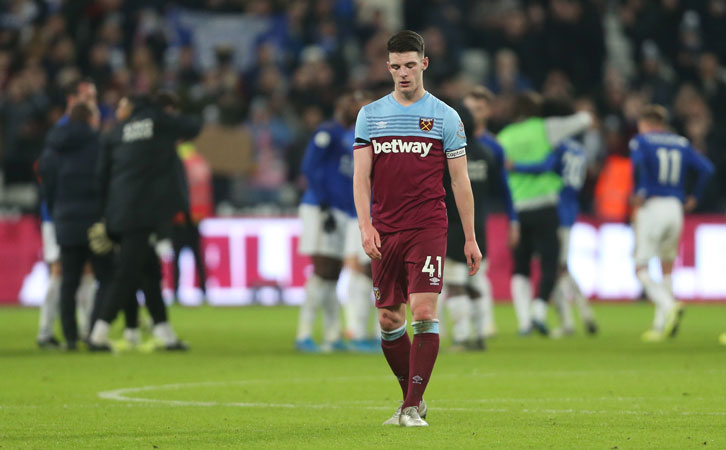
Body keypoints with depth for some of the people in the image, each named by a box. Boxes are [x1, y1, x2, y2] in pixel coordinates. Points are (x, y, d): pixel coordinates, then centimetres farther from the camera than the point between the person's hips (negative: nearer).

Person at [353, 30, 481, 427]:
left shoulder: (445, 117, 3)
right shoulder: (370, 115, 9)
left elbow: (459, 180, 5)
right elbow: (361, 174, 4)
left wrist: (470, 238, 2)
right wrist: (365, 226, -10)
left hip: (428, 229, -3)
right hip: (384, 231, 3)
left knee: (424, 312, -14)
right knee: (388, 320, 5)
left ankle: (412, 408, -11)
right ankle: (412, 398, 22)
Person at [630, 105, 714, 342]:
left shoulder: (641, 140, 2)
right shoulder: (681, 143, 15)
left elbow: (638, 162, -20)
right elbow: (706, 168, 6)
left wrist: (639, 193, -14)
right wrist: (694, 198, 13)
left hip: (651, 206, -5)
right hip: (675, 208, 5)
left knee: (641, 269, -3)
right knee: (667, 268, 17)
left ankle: (669, 306, -28)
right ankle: (660, 326, 11)